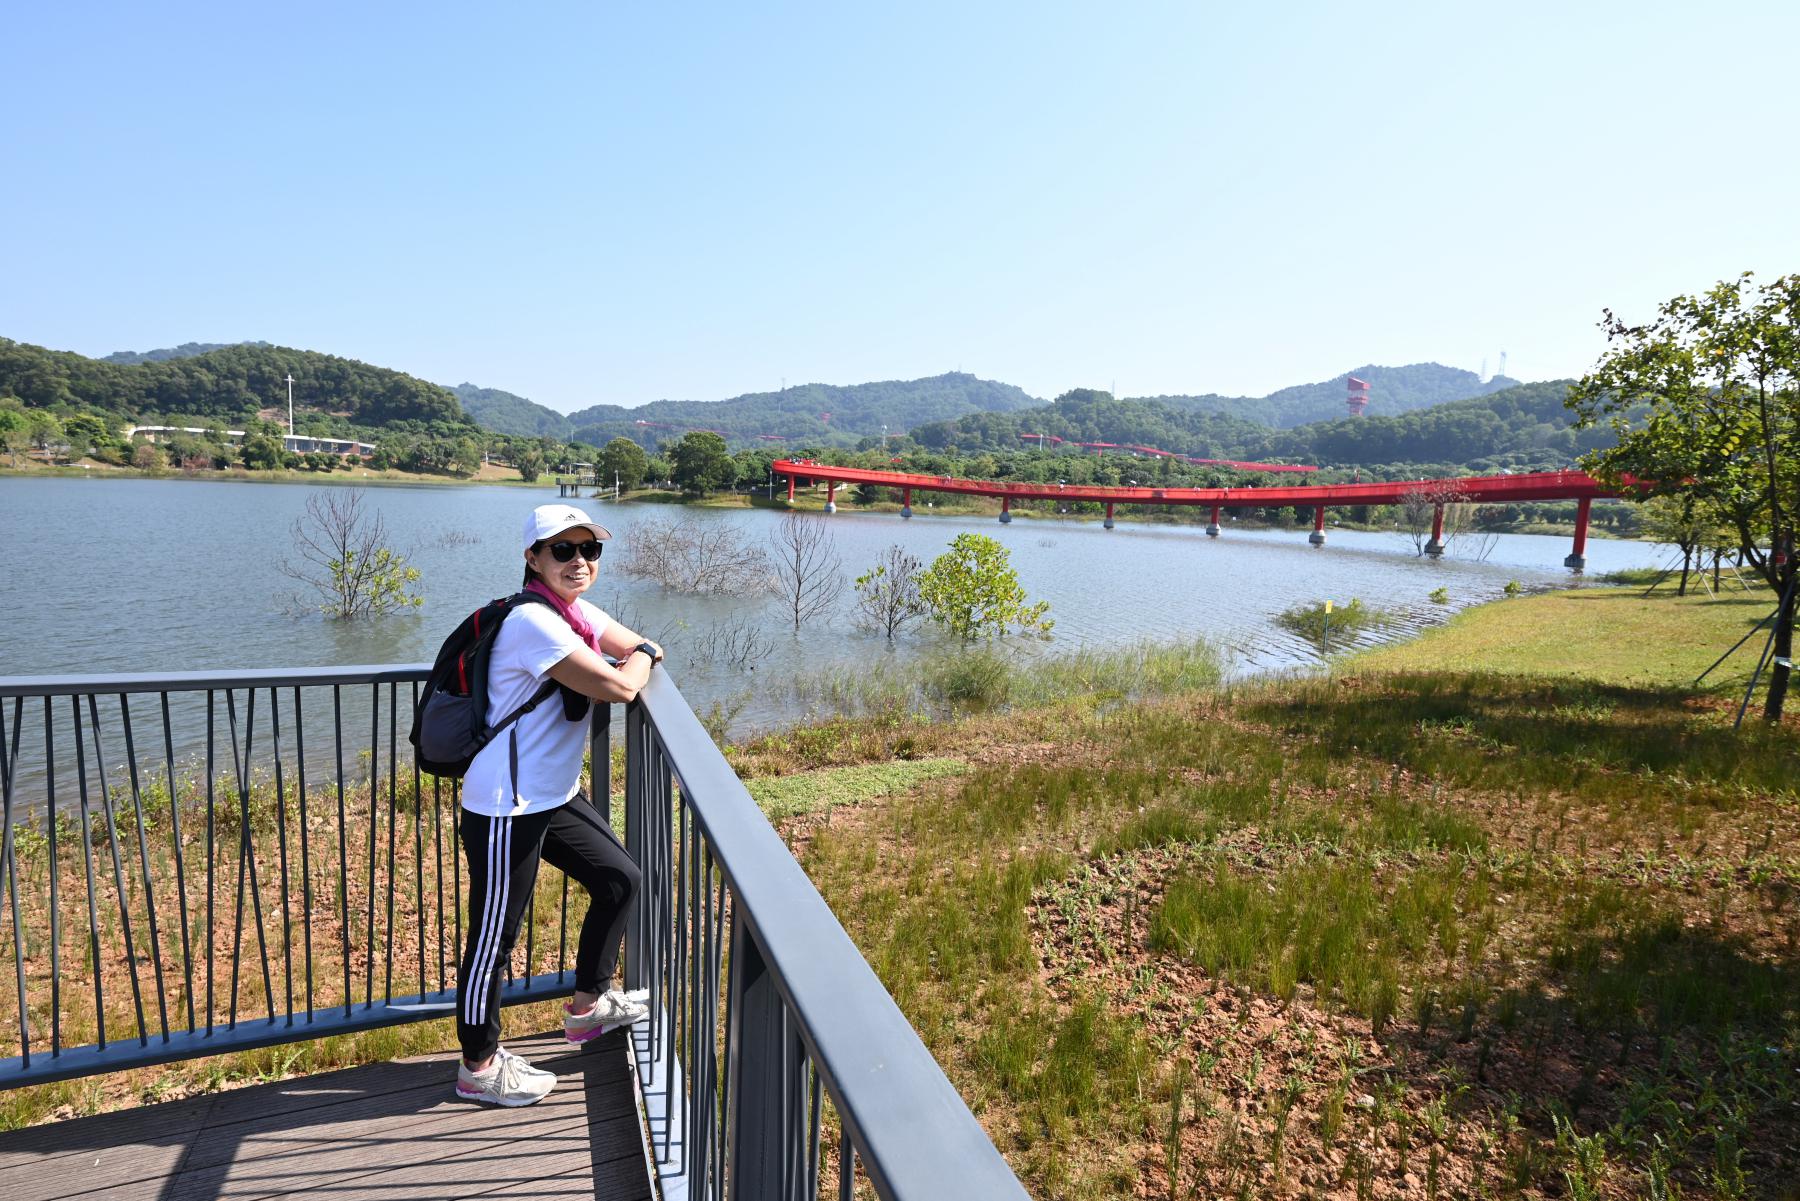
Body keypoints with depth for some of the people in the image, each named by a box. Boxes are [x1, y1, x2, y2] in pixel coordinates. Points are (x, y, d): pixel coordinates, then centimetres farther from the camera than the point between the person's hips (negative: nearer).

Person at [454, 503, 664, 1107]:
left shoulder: (580, 614, 6)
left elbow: (643, 652, 16)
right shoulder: (534, 621, -23)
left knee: (620, 880, 18)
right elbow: (617, 686, -27)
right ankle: (479, 1068, 27)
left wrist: (638, 654, -6)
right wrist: (640, 658, -7)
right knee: (494, 934, 6)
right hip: (507, 810, -10)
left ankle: (587, 1006, 37)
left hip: (557, 797, 10)